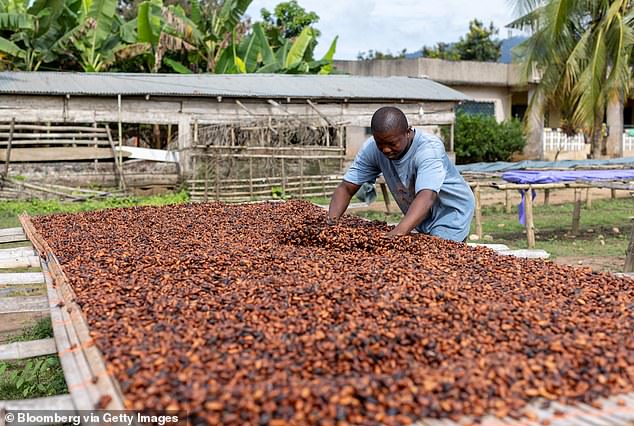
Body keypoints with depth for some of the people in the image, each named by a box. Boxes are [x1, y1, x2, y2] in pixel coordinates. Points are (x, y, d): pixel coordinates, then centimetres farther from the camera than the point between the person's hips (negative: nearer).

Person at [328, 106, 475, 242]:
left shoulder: (429, 148, -31)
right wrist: (331, 221, -34)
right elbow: (346, 188, -14)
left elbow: (426, 197, -46)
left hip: (451, 215, -5)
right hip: (422, 221, 5)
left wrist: (397, 234, -62)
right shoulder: (372, 148, -17)